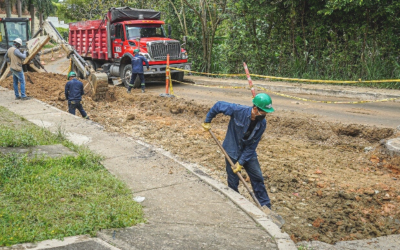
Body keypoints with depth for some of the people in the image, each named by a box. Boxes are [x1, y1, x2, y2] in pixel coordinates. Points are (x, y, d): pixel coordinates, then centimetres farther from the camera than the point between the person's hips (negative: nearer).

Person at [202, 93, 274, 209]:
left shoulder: (262, 123, -15)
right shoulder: (238, 110, -26)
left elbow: (252, 146, -12)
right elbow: (218, 106, -12)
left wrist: (241, 163, -15)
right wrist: (207, 121, -3)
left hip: (248, 152, 3)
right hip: (232, 152, -3)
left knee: (258, 178, 3)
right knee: (233, 182, 3)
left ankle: (266, 207, 14)